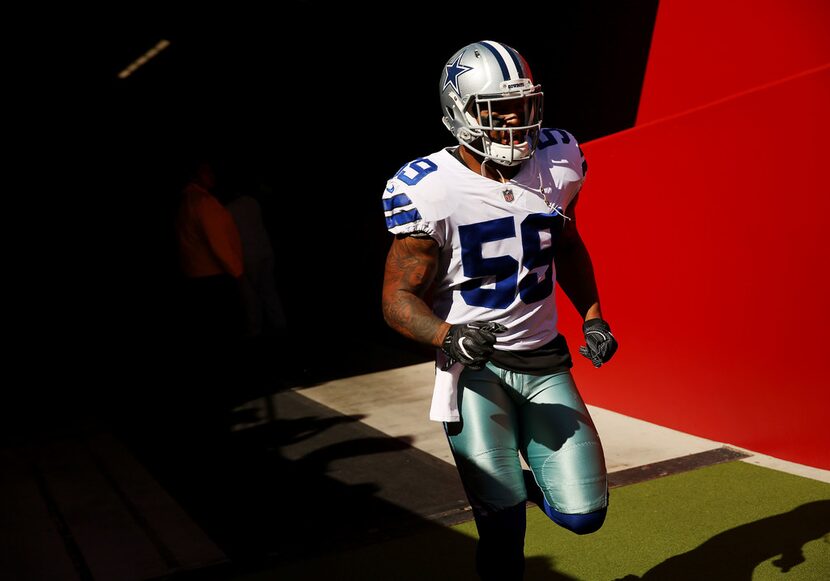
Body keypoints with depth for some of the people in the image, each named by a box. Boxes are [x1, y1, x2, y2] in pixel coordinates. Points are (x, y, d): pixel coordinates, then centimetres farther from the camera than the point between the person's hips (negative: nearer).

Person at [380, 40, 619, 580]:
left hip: (543, 359, 4)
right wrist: (450, 336, -30)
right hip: (475, 368, -4)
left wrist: (593, 318, 8)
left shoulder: (557, 162, -1)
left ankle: (531, 480, 34)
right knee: (503, 525, -3)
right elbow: (400, 299, -12)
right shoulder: (432, 189, -16)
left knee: (584, 513, 0)